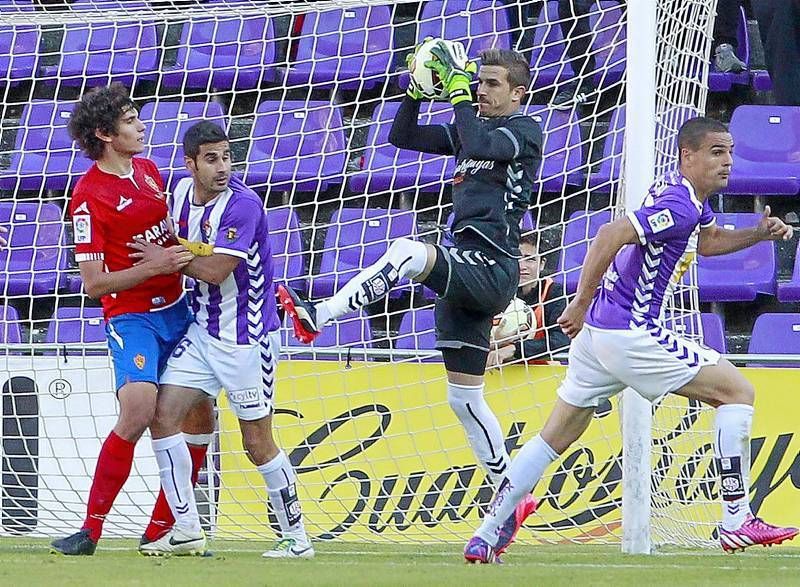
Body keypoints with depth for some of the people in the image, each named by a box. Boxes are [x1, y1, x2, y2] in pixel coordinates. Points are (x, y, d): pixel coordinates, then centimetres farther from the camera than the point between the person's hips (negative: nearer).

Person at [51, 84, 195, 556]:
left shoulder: (148, 171, 10)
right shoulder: (89, 196, -13)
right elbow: (94, 283, -15)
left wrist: (187, 253, 9)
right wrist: (155, 266, -21)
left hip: (177, 310, 8)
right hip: (131, 318, -7)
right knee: (138, 415, -24)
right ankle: (91, 531, -15)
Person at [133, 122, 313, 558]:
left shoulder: (242, 204, -19)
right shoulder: (183, 191, 3)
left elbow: (216, 270, -25)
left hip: (246, 337, -7)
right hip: (202, 329, 7)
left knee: (258, 443, -2)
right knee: (163, 415, -3)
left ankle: (296, 537, 12)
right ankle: (186, 530, 2)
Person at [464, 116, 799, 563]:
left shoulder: (685, 194, 14)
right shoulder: (680, 205, -17)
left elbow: (708, 242, 33)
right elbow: (612, 235, -28)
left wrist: (759, 234, 16)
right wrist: (581, 305, -23)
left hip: (599, 332, 10)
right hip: (632, 335, -10)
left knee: (554, 438, 11)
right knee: (737, 391, -1)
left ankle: (487, 536, 8)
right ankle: (737, 522, -4)